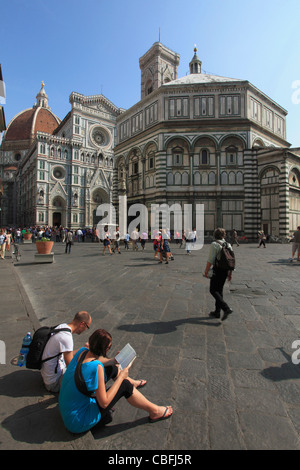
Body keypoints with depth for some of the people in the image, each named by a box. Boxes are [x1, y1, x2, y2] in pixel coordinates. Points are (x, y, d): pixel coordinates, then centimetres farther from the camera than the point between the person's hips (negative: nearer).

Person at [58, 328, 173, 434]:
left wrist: (113, 360, 7)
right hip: (79, 422, -8)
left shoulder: (83, 351, -9)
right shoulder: (97, 367, -33)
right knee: (125, 385, -7)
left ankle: (133, 383, 39)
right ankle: (154, 412, 10)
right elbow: (104, 402, -26)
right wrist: (120, 377, -18)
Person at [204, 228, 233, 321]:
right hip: (226, 270, 7)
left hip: (217, 270, -7)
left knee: (213, 290, 2)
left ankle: (226, 308, -10)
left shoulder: (214, 244, -12)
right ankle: (217, 312, 21)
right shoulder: (228, 245, 9)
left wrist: (206, 271, -10)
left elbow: (210, 260, -17)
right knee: (219, 290, 15)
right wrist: (230, 273, 17)